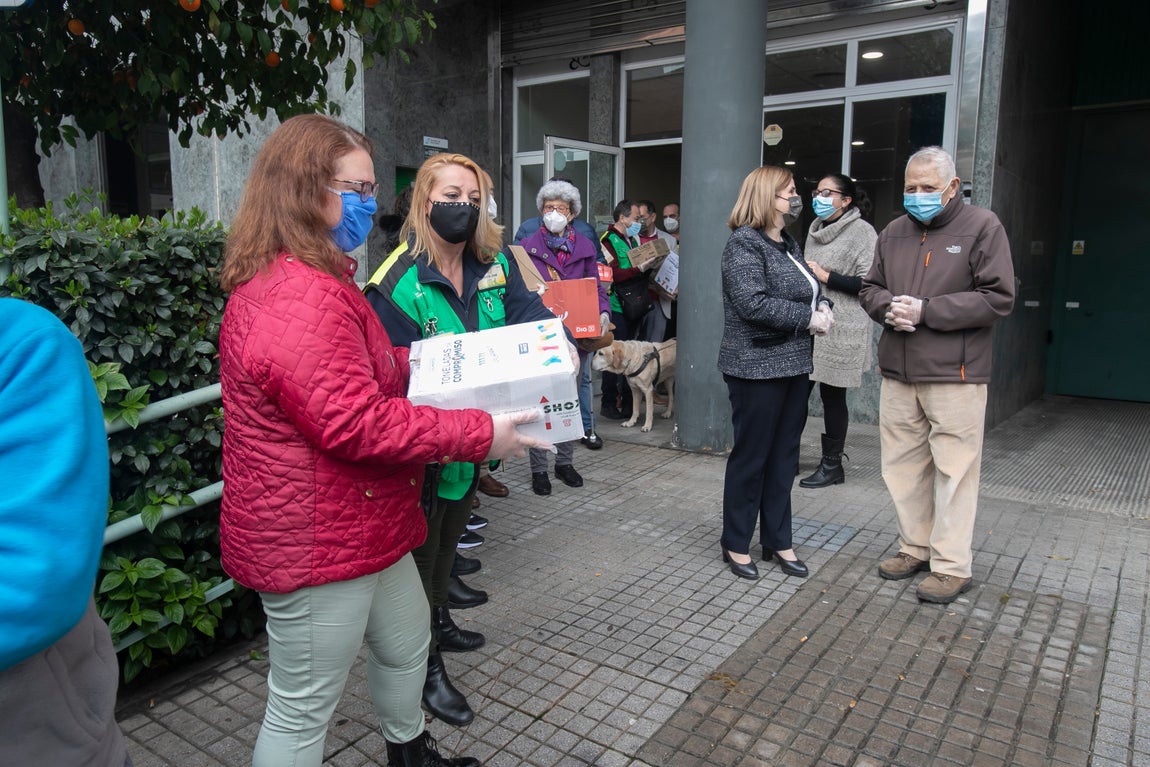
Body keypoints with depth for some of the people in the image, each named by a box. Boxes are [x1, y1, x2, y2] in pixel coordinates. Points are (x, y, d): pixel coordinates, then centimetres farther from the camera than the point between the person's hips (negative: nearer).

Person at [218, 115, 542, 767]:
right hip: (316, 542, -11)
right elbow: (358, 424, -29)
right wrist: (481, 434, -23)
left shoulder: (314, 281, 12)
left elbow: (369, 368, 20)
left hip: (361, 524, 11)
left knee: (406, 642, 28)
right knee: (303, 711, 9)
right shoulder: (299, 299, -26)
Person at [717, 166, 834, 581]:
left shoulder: (789, 244, 14)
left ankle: (777, 540, 27)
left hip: (793, 366, 9)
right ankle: (736, 544, 17)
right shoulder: (744, 244, -12)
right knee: (750, 457, 2)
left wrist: (823, 305, 0)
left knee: (784, 456, 14)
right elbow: (754, 303, -23)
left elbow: (811, 288, 23)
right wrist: (809, 318, -17)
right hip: (757, 368, -9)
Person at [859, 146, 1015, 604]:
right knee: (903, 464, 12)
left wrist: (925, 311, -16)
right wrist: (890, 307, -6)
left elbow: (998, 298, -10)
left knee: (954, 468, 0)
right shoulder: (894, 233, 13)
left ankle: (952, 566, 11)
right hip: (897, 373, 6)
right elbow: (870, 289, 17)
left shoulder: (981, 227, -3)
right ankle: (916, 547, 27)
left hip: (954, 376, -5)